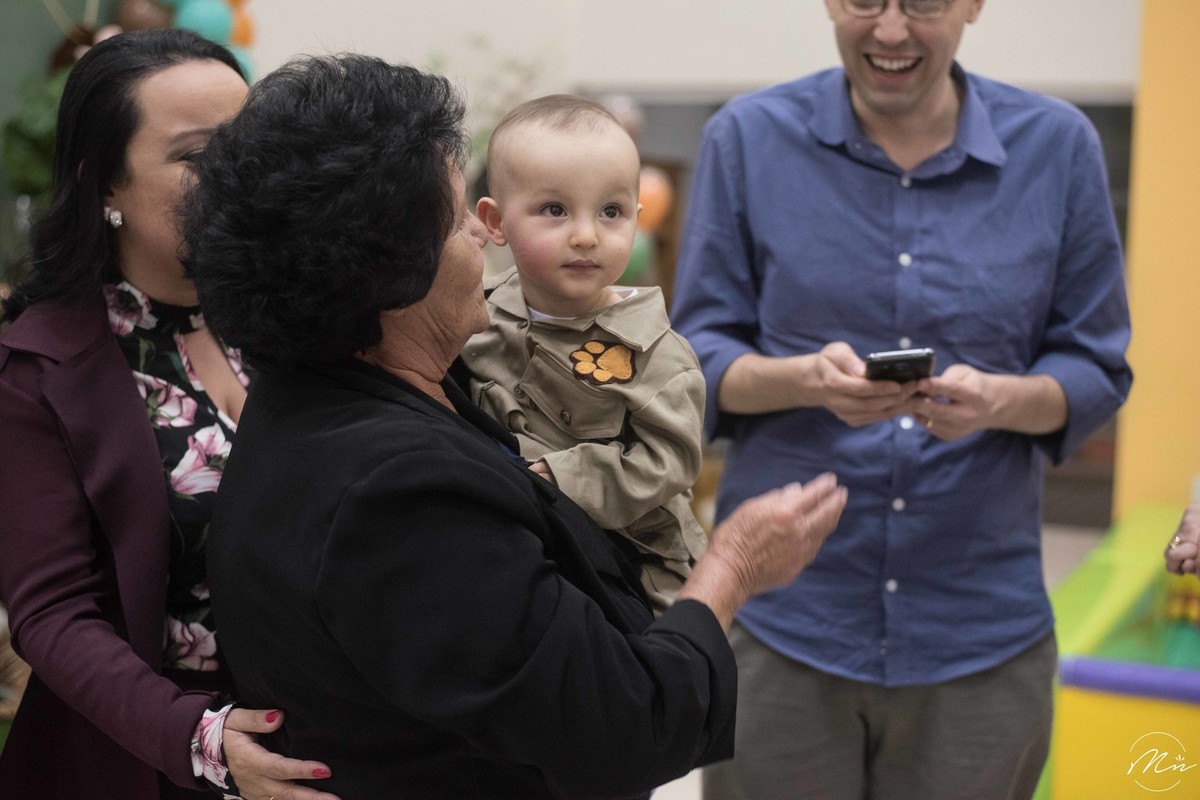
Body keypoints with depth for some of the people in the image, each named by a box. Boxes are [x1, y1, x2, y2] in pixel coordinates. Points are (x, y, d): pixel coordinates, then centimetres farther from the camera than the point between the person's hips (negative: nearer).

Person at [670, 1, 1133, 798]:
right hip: (779, 617, -1)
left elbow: (1096, 369, 5)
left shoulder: (1058, 147, 1)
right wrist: (806, 379, -21)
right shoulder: (748, 137, -2)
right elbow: (697, 358, 0)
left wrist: (1001, 400, -18)